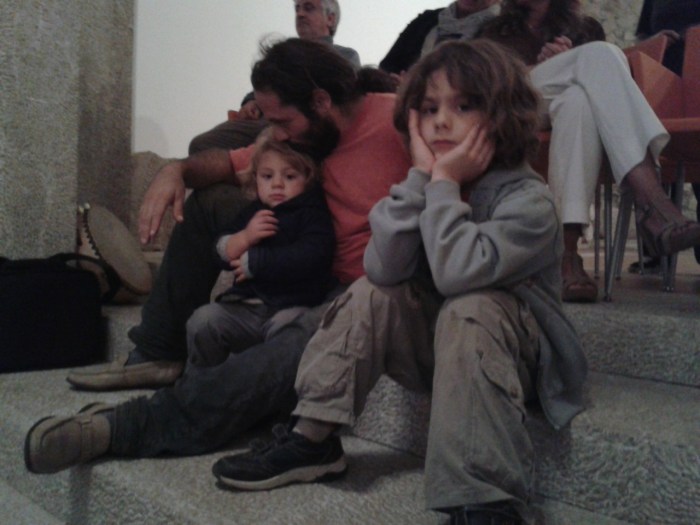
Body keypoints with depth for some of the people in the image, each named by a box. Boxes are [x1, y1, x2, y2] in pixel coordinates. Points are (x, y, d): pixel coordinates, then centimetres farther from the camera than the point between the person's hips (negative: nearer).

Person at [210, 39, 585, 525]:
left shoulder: (529, 200, -20)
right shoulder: (428, 187, -2)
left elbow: (456, 273, -36)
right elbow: (383, 268, -19)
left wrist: (445, 183, -27)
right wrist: (421, 178, -22)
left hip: (518, 353, -5)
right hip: (444, 347, 6)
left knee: (467, 309, -34)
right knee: (373, 296, -12)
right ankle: (313, 439, -9)